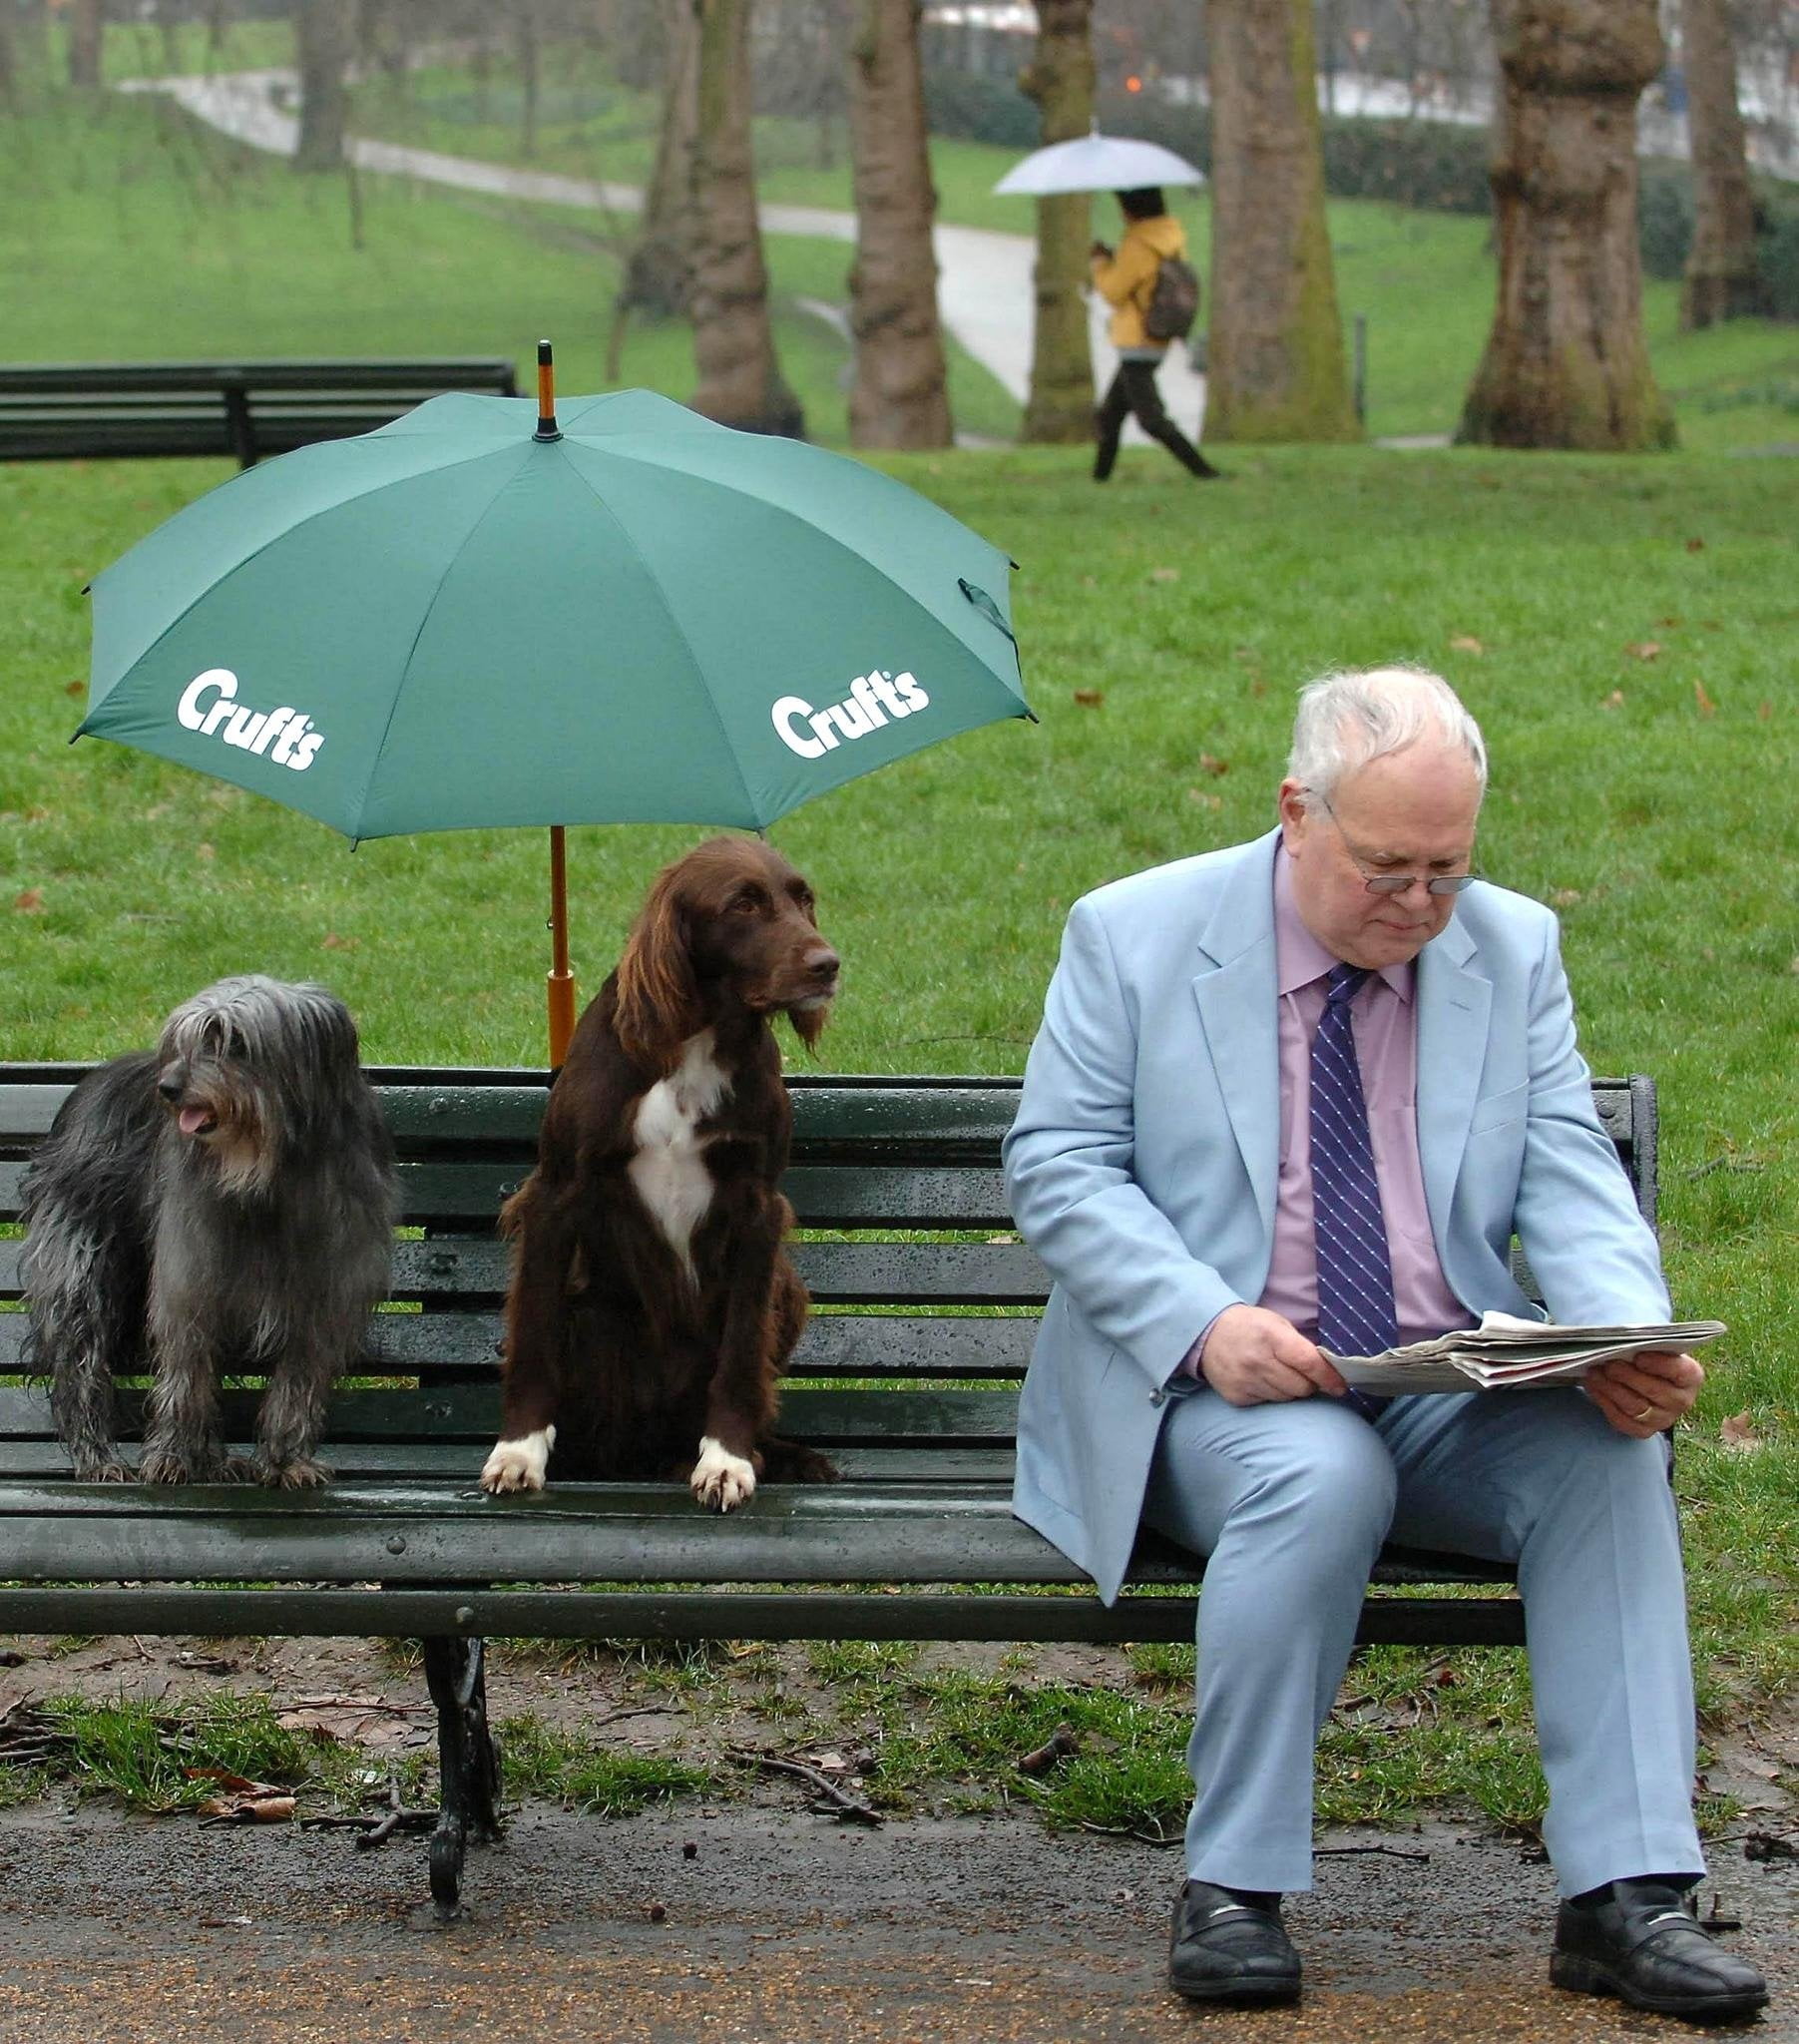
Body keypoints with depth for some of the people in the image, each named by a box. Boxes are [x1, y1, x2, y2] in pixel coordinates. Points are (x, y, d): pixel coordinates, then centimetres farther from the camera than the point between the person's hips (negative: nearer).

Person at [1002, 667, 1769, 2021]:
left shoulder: (1514, 948, 9)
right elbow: (1056, 1168, -4)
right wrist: (1205, 1324, -21)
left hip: (1453, 1389, 3)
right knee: (1321, 1477, -36)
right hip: (1212, 1390, -3)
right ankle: (1234, 1887, -23)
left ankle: (1623, 1894, -26)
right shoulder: (1135, 935, 0)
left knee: (1606, 1447, -27)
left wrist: (1632, 1338, -18)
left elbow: (1568, 1177, 4)